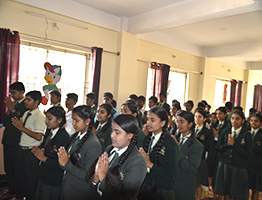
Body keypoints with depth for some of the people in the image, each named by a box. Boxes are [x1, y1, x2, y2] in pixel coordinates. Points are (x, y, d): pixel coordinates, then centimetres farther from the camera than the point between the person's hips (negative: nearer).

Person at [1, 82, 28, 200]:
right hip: (7, 140, 8)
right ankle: (11, 191, 33)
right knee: (8, 168, 18)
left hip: (17, 141, -8)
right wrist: (8, 109, -4)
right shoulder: (12, 104, 13)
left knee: (18, 169, 1)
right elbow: (5, 123, 9)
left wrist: (12, 110, -18)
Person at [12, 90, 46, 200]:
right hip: (22, 149, 8)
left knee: (31, 178, 8)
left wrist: (22, 128, -21)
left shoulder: (40, 116, -19)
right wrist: (18, 124, -4)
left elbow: (38, 137, -25)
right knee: (21, 175, 24)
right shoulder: (26, 113, 7)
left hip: (31, 151, -8)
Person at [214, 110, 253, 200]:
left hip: (239, 168, -2)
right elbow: (219, 148, 3)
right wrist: (227, 144, -16)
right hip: (224, 165, 3)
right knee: (226, 191, 13)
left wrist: (234, 144, -19)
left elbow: (248, 155, -12)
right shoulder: (225, 132, 3)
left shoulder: (247, 135, -7)